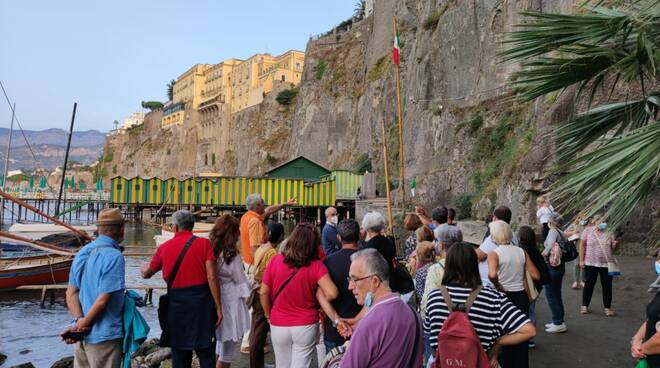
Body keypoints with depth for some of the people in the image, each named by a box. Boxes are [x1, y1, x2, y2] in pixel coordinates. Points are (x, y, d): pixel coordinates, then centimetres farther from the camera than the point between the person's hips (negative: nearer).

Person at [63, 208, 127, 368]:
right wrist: (83, 325, -10)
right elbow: (103, 300, -21)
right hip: (104, 336, -7)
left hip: (83, 335, 8)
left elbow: (71, 293, 2)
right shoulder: (114, 256, -19)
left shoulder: (82, 253, 6)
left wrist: (79, 319, -10)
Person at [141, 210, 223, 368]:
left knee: (179, 352, 15)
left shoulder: (164, 247, 4)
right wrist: (218, 306, -5)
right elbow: (211, 277, -11)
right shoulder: (204, 243, -5)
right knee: (206, 352, 5)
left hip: (176, 302, 2)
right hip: (201, 300, -2)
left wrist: (143, 268, 42)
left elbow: (147, 274, 18)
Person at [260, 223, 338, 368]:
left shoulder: (276, 261, -11)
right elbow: (332, 293, -24)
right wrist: (316, 302, -4)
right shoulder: (316, 265, -15)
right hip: (306, 326, -2)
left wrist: (269, 316, 11)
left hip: (279, 325, 2)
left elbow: (264, 293, -4)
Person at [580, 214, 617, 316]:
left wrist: (614, 245, -12)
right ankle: (585, 306, 19)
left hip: (606, 264, 2)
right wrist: (581, 260, -5)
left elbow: (612, 248, 12)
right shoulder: (588, 230, -1)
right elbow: (582, 245, -1)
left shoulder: (608, 233, 5)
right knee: (589, 285, 6)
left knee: (607, 286, 5)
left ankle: (607, 308, 17)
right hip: (591, 263, -2)